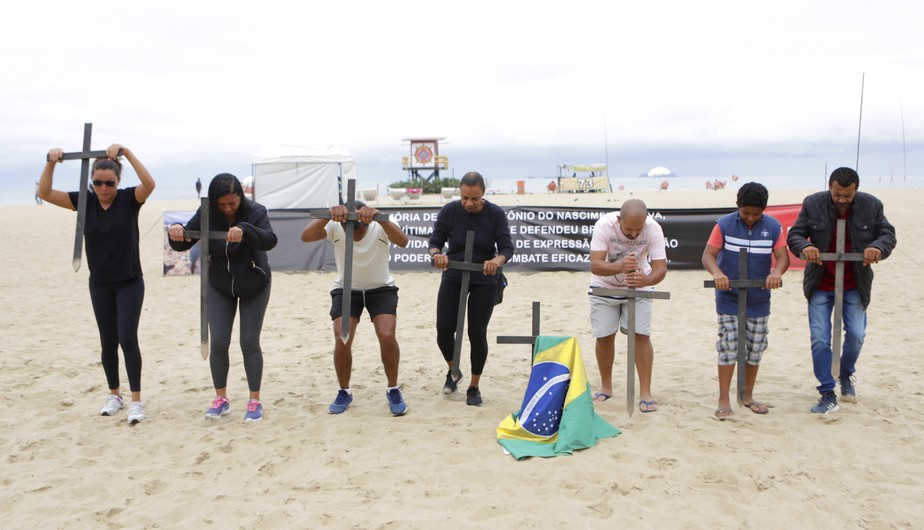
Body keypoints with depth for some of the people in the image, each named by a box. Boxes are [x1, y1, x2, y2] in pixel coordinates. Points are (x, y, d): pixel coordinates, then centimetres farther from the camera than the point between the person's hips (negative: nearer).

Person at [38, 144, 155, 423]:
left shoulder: (129, 199, -11)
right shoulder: (85, 201, -3)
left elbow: (150, 184, -32)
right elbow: (45, 193, -10)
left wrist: (126, 152, -39)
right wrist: (51, 163, -25)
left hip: (129, 282, -4)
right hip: (99, 284, 4)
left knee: (127, 338, -11)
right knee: (107, 342, 10)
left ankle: (136, 400, -2)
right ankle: (114, 395, 27)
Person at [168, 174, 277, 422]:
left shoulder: (255, 212, -23)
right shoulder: (206, 216, -15)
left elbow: (269, 240, -40)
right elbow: (182, 244, -19)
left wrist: (244, 230, -60)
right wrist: (177, 232, -43)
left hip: (254, 286, -3)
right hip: (219, 287, 3)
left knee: (249, 342, -4)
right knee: (218, 343, 0)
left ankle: (255, 401, 8)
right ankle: (221, 399, 15)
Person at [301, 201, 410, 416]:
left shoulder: (380, 226, -24)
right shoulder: (335, 227, -22)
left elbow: (403, 241, -45)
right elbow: (305, 237, -40)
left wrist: (378, 217, -60)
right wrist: (328, 215, -56)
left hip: (381, 288, -1)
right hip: (346, 289, 1)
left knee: (387, 336, -21)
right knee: (341, 340, -17)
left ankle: (393, 390, 1)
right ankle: (344, 392, 8)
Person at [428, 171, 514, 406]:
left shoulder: (496, 214, -12)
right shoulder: (449, 211, -11)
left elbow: (507, 247, -14)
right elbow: (435, 241, -8)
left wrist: (497, 260, -36)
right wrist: (437, 254, -32)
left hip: (484, 281, -1)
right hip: (453, 278, 1)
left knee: (477, 333, -3)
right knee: (444, 329, -8)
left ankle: (474, 387, 14)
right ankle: (453, 371, 22)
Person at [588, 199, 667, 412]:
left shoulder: (653, 229, -26)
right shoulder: (604, 225, -30)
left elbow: (660, 268, -29)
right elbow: (595, 265, -36)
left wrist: (646, 280, -52)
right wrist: (621, 267, -55)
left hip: (639, 286, 0)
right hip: (604, 286, 0)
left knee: (641, 335, -9)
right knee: (604, 337, 2)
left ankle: (645, 393, -1)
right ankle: (606, 387, 21)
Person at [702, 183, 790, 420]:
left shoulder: (773, 227, -3)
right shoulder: (724, 225, -8)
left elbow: (783, 256, -9)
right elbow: (708, 255, -14)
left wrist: (777, 272, -32)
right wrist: (716, 272, -36)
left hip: (759, 301, 3)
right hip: (729, 300, -3)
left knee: (755, 349, 10)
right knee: (728, 348, -5)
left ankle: (748, 396, 26)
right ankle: (723, 400, 4)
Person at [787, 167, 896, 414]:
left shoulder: (871, 206, -8)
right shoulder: (813, 204, -10)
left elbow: (888, 234, -2)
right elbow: (794, 235, -6)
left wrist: (878, 247, -25)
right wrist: (804, 247, -30)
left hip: (854, 285, 1)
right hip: (820, 285, -1)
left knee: (856, 335, 5)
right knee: (820, 340, -3)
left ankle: (845, 375, 36)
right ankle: (828, 394, 7)